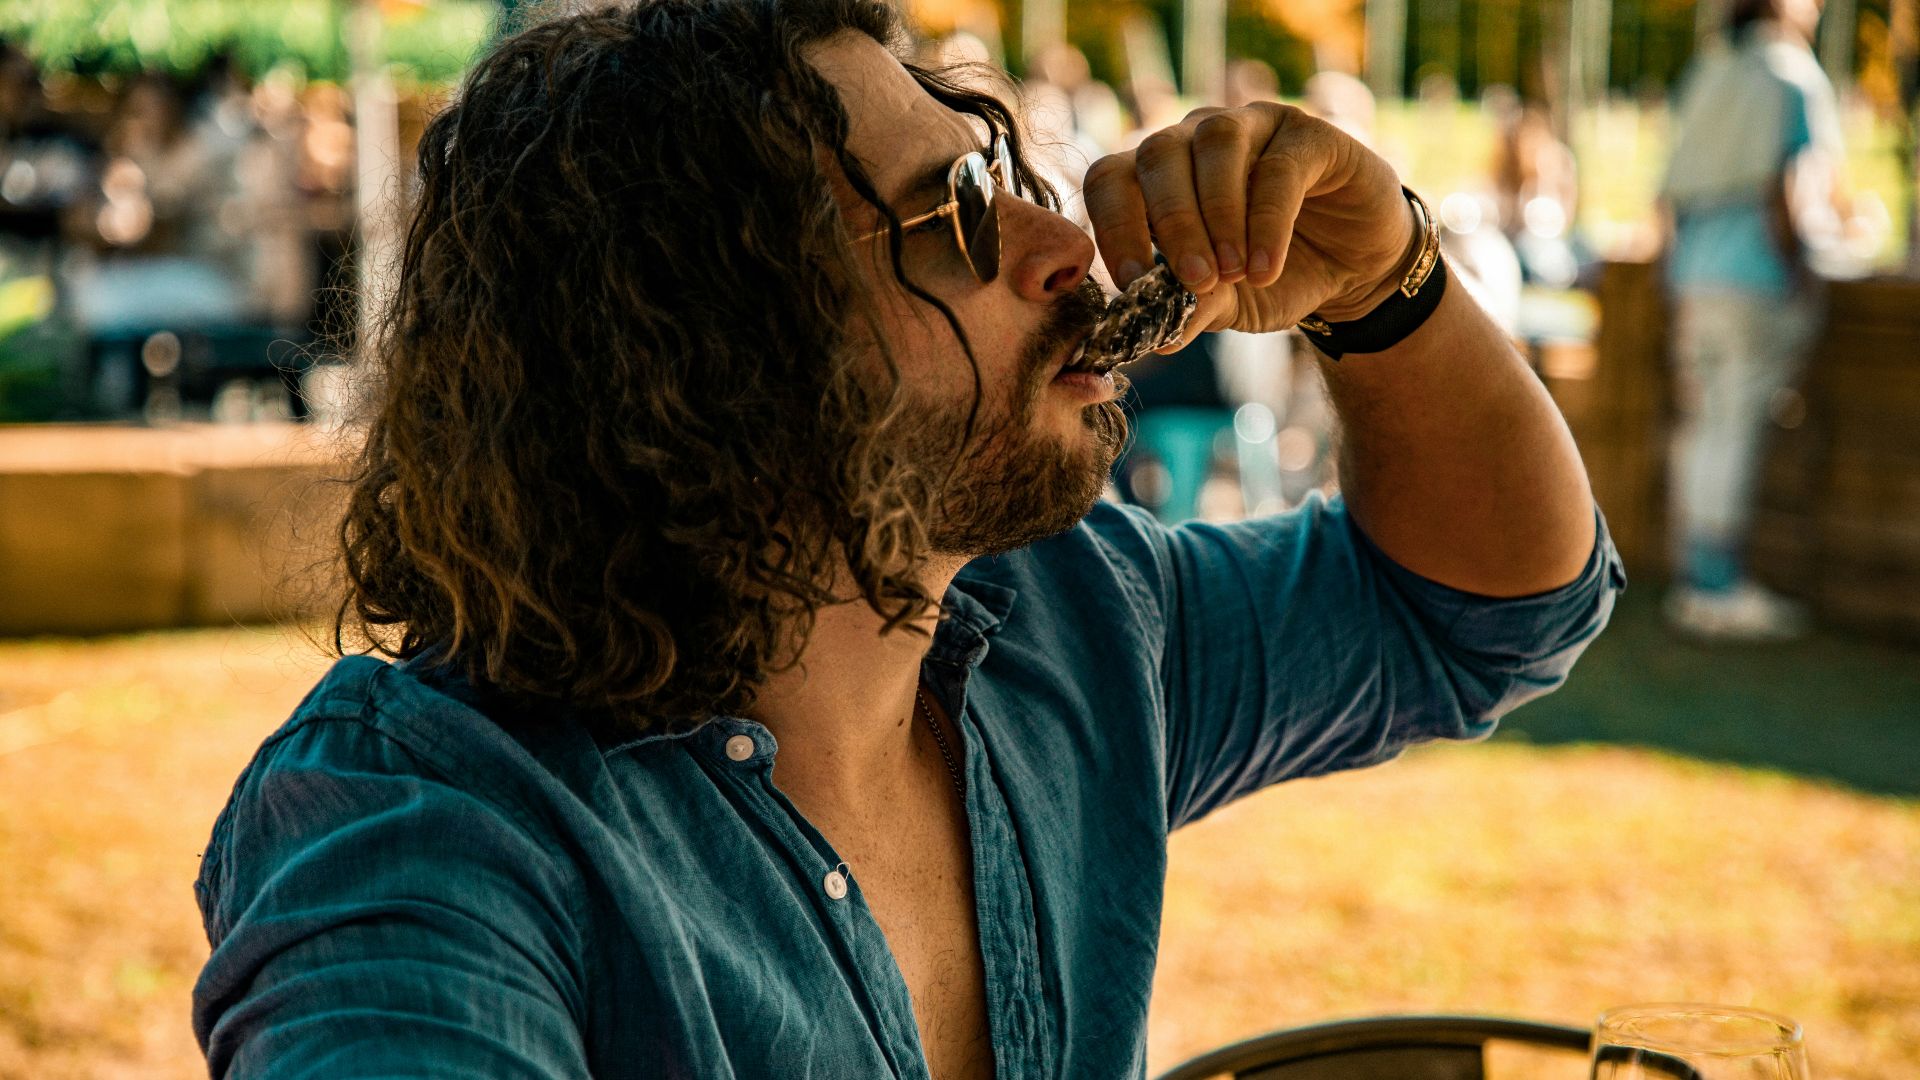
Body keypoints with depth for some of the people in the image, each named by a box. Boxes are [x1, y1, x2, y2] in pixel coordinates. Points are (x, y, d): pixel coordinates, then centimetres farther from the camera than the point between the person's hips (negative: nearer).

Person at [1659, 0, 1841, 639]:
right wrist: (1799, 277, -10)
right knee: (1737, 429, -5)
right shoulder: (1793, 80, -6)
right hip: (1758, 277, -7)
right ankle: (1719, 589, -4)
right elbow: (1782, 191, -16)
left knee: (1699, 426, 11)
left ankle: (1694, 578, 17)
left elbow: (1675, 188, 14)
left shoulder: (1706, 76, 14)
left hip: (1693, 272, 7)